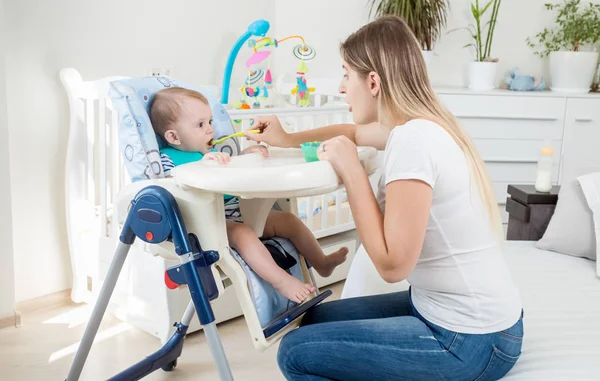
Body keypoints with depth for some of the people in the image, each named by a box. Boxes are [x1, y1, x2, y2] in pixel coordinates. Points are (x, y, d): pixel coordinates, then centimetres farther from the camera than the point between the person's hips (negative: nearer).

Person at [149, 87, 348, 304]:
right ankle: (282, 282, -40)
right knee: (241, 233, -37)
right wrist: (203, 162, -35)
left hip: (240, 212, 9)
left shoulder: (211, 153, 19)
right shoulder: (168, 158, -5)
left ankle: (321, 263, 12)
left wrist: (247, 155, 13)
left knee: (287, 220, 5)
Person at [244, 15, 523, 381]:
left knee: (296, 351, -7)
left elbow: (393, 264, -25)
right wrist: (287, 139, 31)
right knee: (315, 319, 18)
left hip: (469, 341, -9)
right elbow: (355, 132, 25)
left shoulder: (412, 139, -25)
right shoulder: (420, 124, 4)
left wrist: (350, 168, -20)